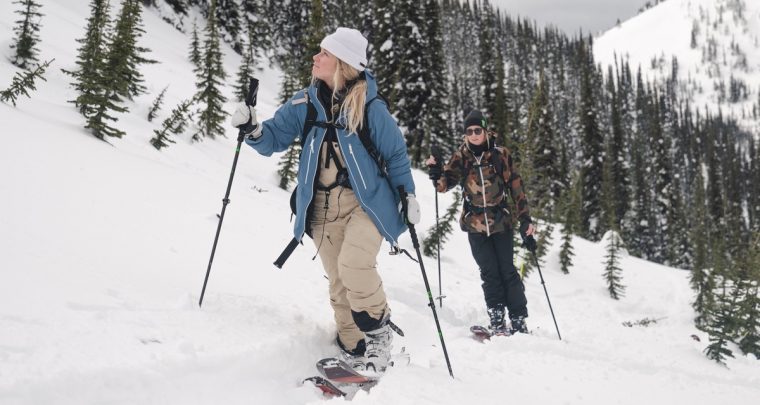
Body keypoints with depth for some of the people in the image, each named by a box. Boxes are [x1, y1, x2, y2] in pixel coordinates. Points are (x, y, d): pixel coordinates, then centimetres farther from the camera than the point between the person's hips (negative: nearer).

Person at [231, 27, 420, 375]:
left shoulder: (369, 107, -9)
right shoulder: (304, 103, 1)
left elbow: (396, 155, 1)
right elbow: (275, 139, 7)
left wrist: (408, 196, -4)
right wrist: (253, 129, -14)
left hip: (366, 201, -4)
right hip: (322, 206, 4)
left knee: (353, 265, -24)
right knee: (338, 280, 6)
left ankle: (378, 330, 0)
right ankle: (354, 349, 20)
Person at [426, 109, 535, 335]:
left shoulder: (500, 155, -2)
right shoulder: (461, 157, 1)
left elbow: (515, 187, -1)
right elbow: (444, 184, -6)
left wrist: (525, 219, -4)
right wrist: (435, 172, -28)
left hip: (501, 222, -1)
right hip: (475, 225, 1)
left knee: (507, 271, -1)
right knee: (490, 273, 1)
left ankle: (519, 321, 8)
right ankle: (497, 322, 9)